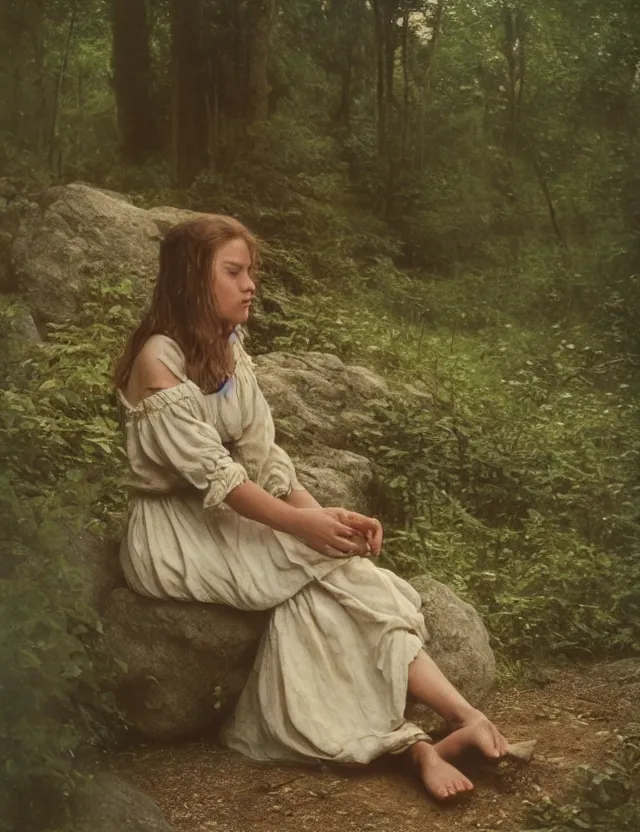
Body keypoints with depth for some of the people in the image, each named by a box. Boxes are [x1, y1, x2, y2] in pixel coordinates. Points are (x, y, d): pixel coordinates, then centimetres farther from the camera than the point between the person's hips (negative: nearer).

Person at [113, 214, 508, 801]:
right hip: (174, 533, -7)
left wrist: (321, 515, -11)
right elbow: (209, 472, -21)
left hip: (228, 516, 7)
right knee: (334, 568, -22)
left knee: (322, 586, -20)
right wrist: (301, 524, -24)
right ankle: (459, 718, -23)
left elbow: (262, 455, 3)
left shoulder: (228, 348, 9)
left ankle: (414, 740, -29)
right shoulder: (158, 360, -16)